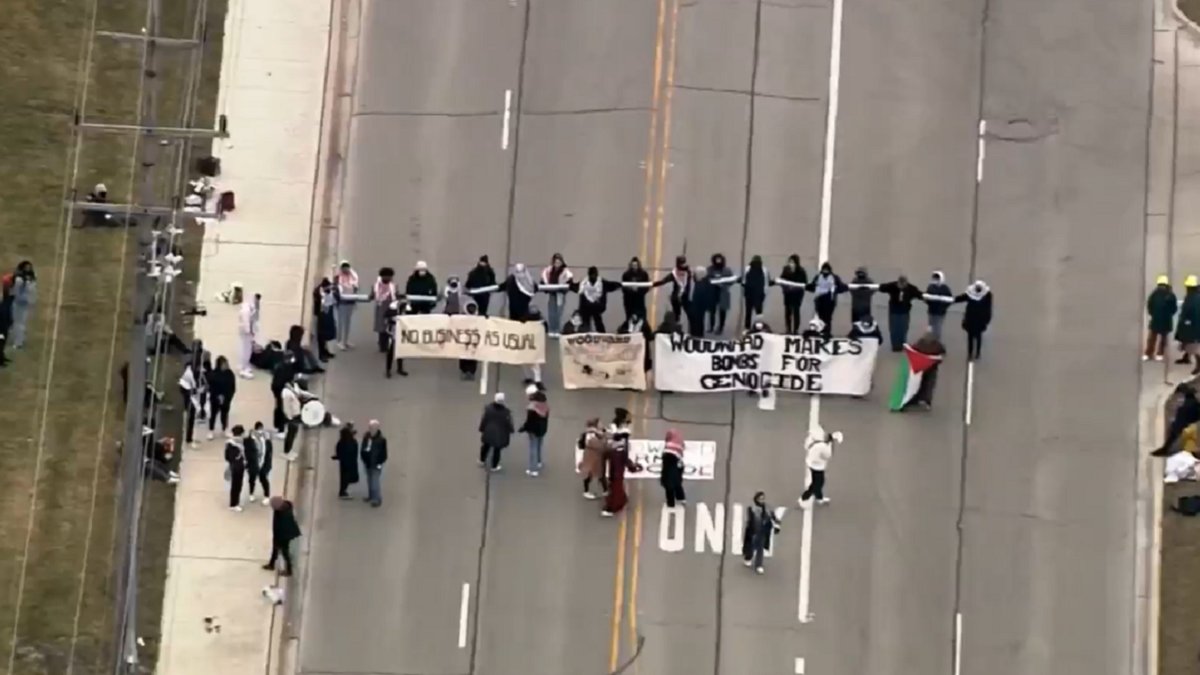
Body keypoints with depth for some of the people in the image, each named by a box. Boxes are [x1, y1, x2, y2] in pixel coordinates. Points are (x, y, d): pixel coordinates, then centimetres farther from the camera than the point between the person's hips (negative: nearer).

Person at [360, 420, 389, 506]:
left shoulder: (381, 439, -22)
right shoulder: (366, 436, -7)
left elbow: (384, 454, -14)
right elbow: (362, 449, 5)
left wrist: (379, 464, -14)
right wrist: (364, 460, 6)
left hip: (376, 465, -6)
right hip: (368, 463, 6)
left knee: (375, 482, -5)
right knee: (369, 480, 21)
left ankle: (377, 499, 9)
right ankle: (371, 496, 38)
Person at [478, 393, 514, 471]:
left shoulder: (488, 408, -18)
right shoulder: (506, 411, -24)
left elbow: (484, 420, -8)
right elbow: (509, 423, -12)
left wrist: (481, 429, 7)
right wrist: (510, 431, 7)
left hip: (488, 432, 3)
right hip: (500, 434, -3)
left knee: (486, 446, 28)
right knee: (497, 450, 14)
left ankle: (482, 460, 48)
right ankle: (494, 466, 27)